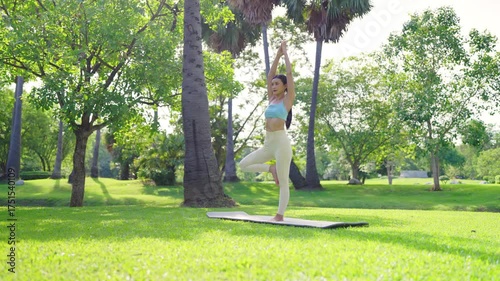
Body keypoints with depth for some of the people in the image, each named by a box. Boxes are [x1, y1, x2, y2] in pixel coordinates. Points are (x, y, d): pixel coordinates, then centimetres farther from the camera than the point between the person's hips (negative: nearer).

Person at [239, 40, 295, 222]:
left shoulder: (288, 99, 1)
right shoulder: (272, 99, 16)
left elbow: (289, 73, -2)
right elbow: (270, 75, 17)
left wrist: (285, 53, 7)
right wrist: (278, 54, 18)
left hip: (281, 142, -7)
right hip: (268, 143, 7)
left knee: (283, 182, -3)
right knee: (244, 165, 1)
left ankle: (280, 216, 3)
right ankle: (272, 169, 15)